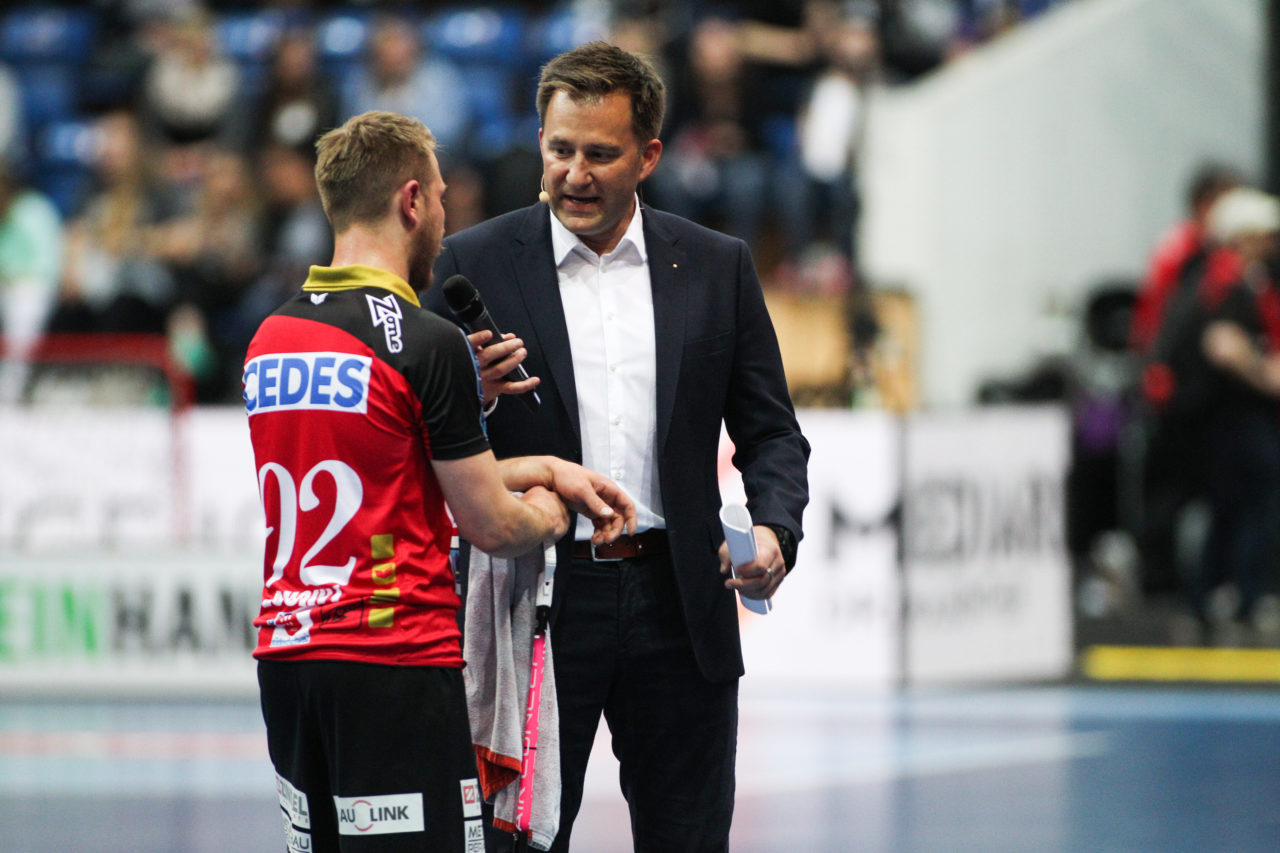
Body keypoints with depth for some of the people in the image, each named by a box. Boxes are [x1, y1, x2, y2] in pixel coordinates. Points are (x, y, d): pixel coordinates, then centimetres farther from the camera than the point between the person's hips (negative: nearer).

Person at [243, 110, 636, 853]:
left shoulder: (271, 338, 10)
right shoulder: (428, 345, -12)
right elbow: (491, 525, -5)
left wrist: (544, 469, 25)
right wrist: (548, 512, 18)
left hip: (285, 656, 7)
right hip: (394, 663, -7)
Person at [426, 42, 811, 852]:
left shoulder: (718, 266, 7)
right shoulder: (477, 263, 1)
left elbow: (770, 430, 9)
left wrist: (775, 529, -10)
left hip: (678, 603, 2)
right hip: (535, 604, -2)